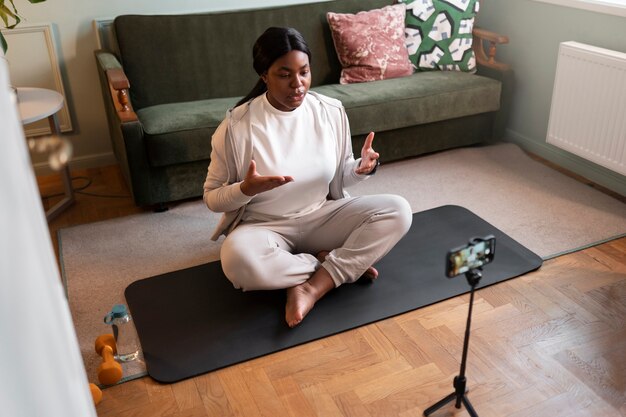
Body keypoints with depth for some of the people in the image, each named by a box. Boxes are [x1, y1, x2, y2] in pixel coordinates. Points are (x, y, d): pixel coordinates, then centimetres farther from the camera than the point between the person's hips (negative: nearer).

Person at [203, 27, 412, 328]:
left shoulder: (332, 111, -4)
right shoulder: (238, 125, -15)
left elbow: (340, 177, 7)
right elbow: (212, 198, -8)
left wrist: (362, 169, -17)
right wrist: (246, 189, -30)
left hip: (323, 216, 4)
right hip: (264, 226, -3)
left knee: (398, 211, -17)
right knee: (237, 259, -38)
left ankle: (313, 287, -22)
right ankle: (338, 265, -14)